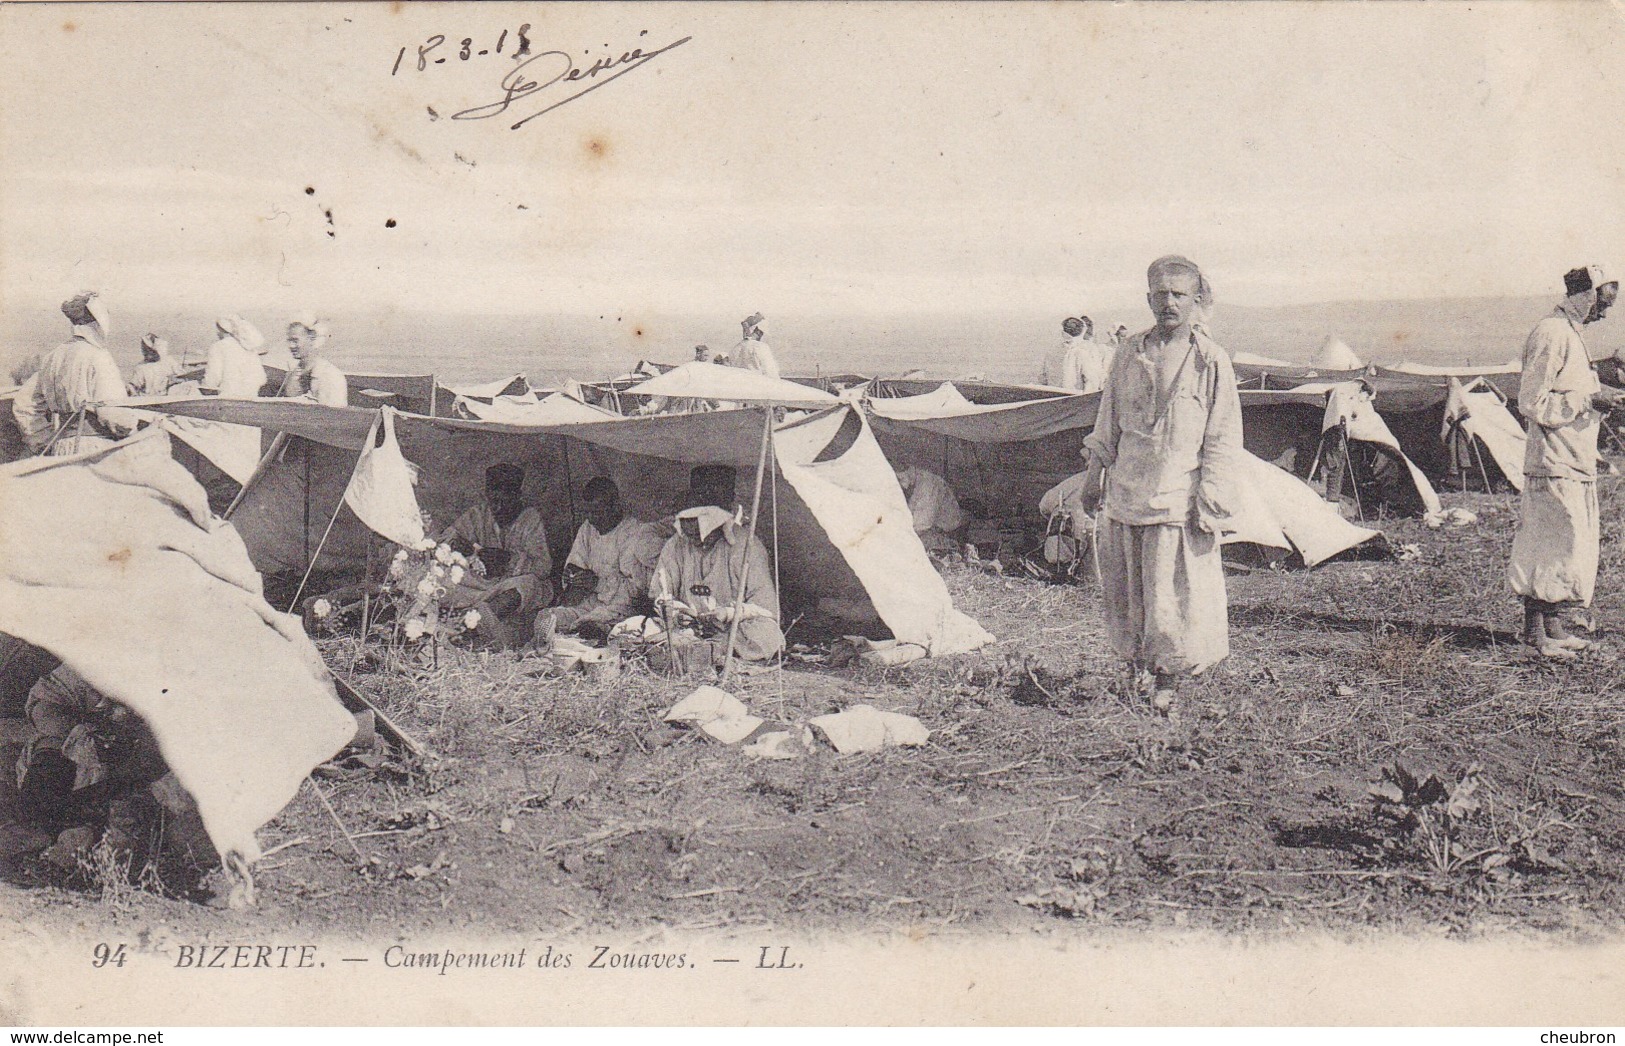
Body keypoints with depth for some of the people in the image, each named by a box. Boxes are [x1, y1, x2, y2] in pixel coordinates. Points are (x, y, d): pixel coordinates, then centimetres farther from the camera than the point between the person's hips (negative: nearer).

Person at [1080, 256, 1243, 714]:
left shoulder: (1211, 362, -4)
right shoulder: (1129, 356, 6)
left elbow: (1223, 440, -4)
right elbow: (1107, 424, 16)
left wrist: (1211, 503, -9)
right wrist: (1095, 476, 16)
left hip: (1179, 499, -4)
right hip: (1127, 493, 4)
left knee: (1175, 593, -1)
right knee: (1126, 589, 10)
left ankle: (1169, 681, 12)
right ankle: (1135, 668, 25)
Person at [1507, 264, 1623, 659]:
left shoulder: (1570, 333, 17)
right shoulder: (1552, 334, -14)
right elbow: (1533, 403, -20)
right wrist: (1589, 401, -17)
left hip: (1577, 464, 10)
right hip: (1555, 466, -10)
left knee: (1576, 546, 13)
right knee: (1554, 546, -7)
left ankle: (1552, 625, 20)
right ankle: (1536, 630, 0)